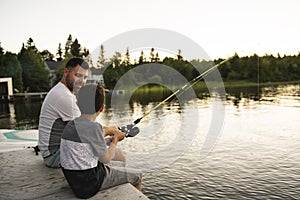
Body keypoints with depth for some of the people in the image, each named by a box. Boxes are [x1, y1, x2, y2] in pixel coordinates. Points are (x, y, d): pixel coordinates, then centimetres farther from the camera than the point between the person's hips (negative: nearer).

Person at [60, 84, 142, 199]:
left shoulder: (70, 125, 0)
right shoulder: (93, 127, -24)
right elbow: (106, 159, -15)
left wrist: (107, 133, 19)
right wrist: (115, 139, -2)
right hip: (88, 186, -8)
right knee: (136, 177, 9)